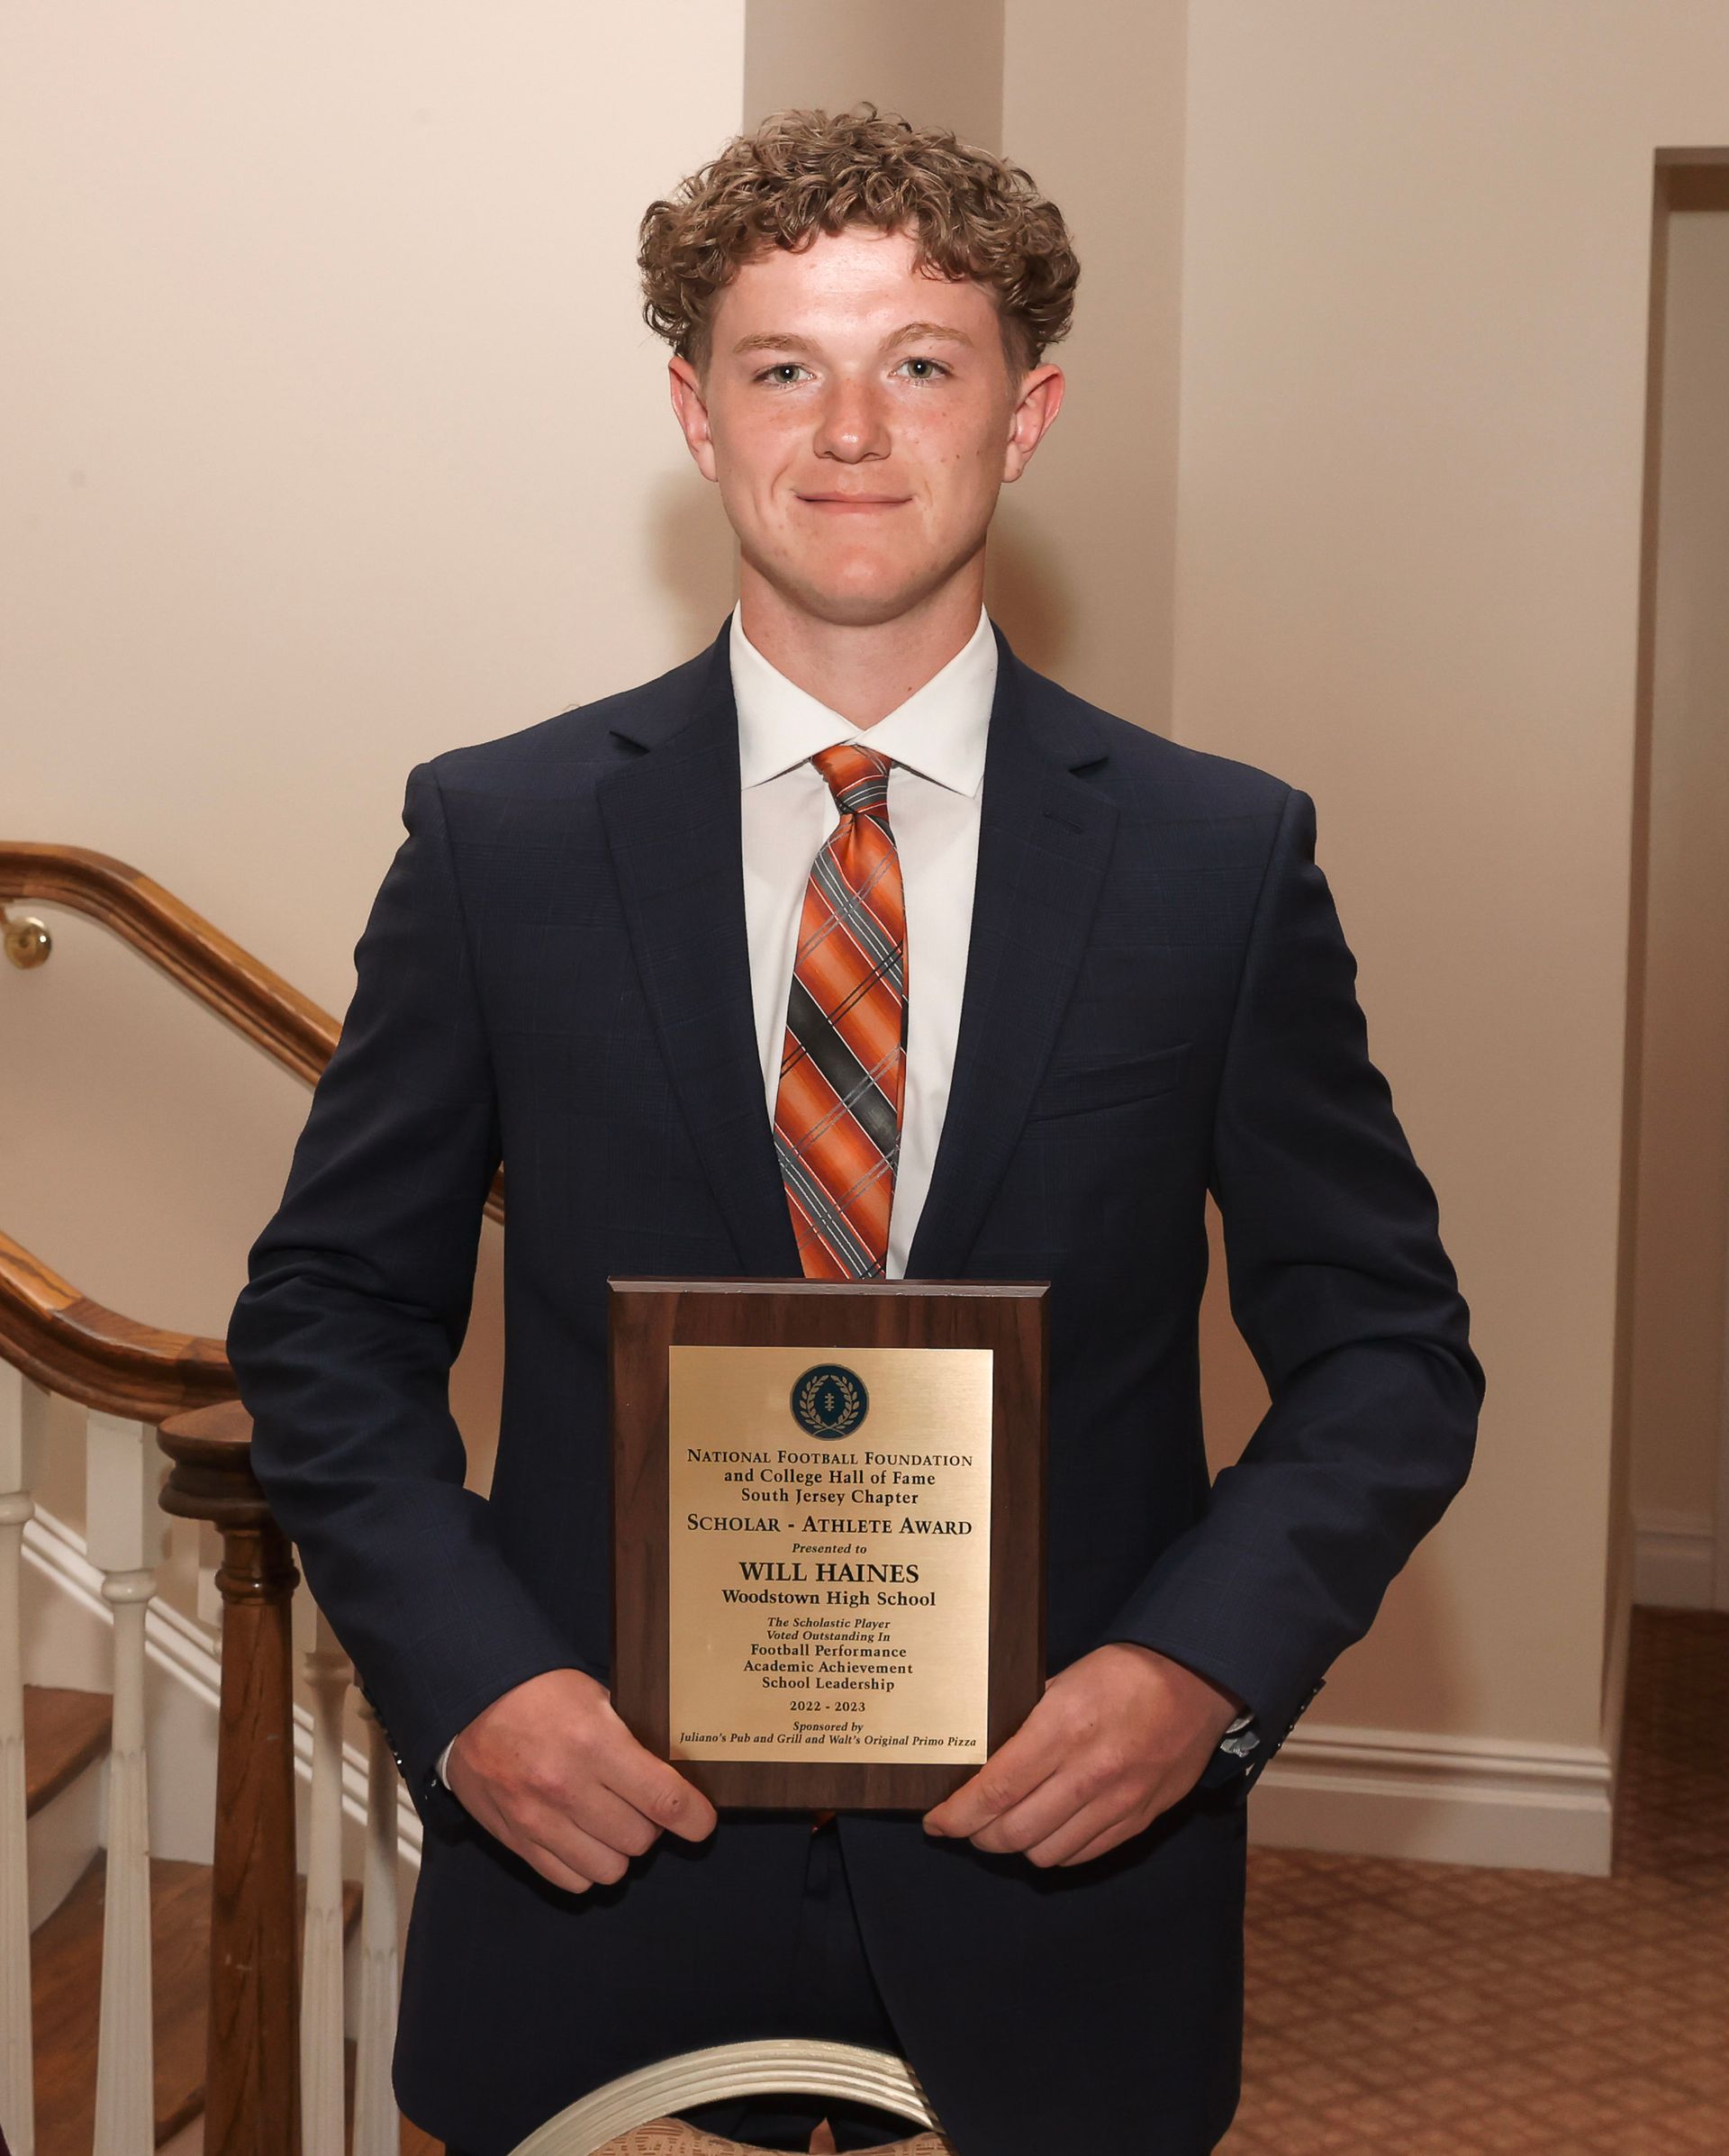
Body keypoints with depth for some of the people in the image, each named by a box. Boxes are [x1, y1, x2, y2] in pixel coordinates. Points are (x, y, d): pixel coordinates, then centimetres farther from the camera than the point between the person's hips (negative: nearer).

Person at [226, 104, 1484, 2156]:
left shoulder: (1227, 856, -3)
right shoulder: (495, 836, -2)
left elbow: (1387, 1347, 2)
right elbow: (329, 1311, 3)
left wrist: (1204, 1663, -13)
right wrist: (465, 1677, -10)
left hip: (1062, 1860, 1)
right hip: (599, 1853, 0)